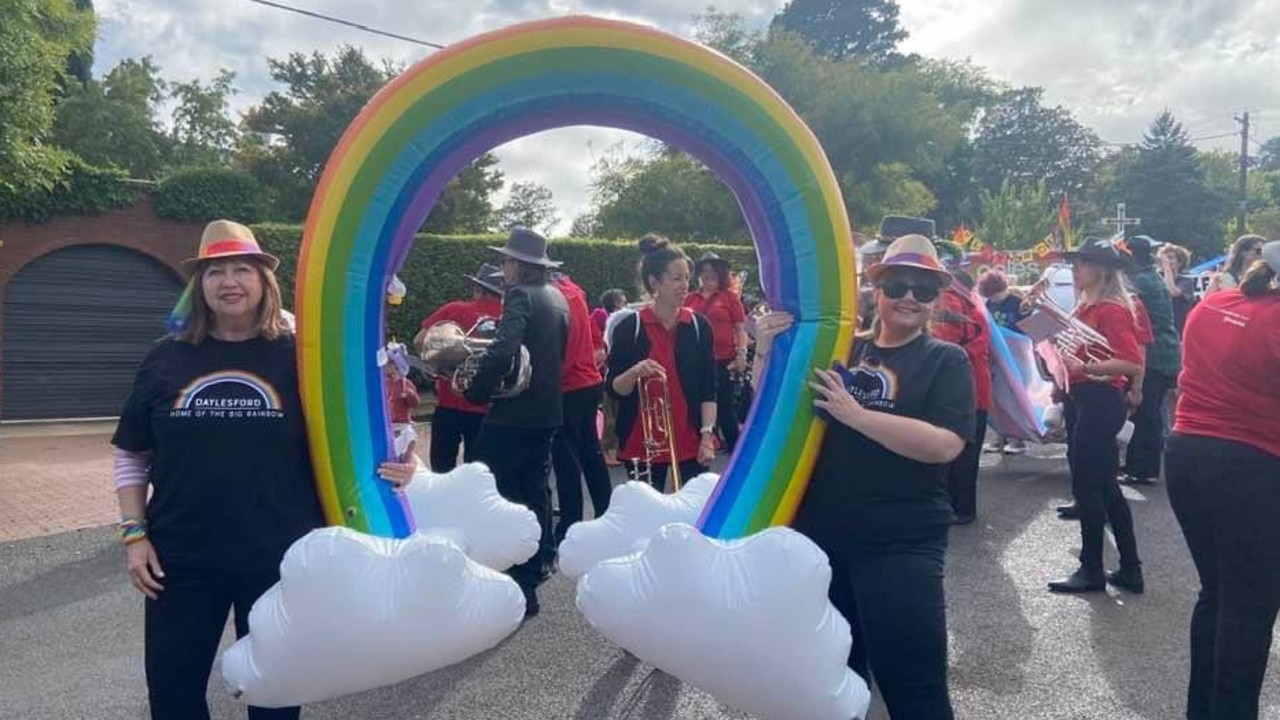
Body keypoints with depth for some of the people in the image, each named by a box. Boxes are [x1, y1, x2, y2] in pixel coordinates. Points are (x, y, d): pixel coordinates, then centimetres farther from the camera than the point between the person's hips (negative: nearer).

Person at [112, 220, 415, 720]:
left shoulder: (297, 356, -4)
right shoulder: (167, 359, 1)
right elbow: (131, 456, 10)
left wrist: (386, 465, -18)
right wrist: (134, 534, 3)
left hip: (281, 558, -1)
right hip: (182, 559, 2)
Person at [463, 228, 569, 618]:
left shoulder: (520, 295, -15)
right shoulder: (556, 297, 12)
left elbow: (502, 351, -27)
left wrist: (475, 392, -16)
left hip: (515, 411, -9)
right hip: (546, 409, 9)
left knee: (499, 496, -1)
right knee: (535, 490, 19)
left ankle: (518, 589, 0)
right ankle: (536, 565, 30)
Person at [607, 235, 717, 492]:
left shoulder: (699, 325, 2)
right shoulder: (630, 327, -4)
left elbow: (708, 387, 3)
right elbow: (614, 389, -2)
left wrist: (707, 434, -6)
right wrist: (635, 372, -22)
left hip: (690, 440, 1)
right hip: (642, 443, -1)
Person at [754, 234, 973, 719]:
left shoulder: (946, 360, -2)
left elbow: (945, 444, -17)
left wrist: (854, 413, -23)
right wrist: (767, 350, -7)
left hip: (902, 546, -4)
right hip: (820, 536, 4)